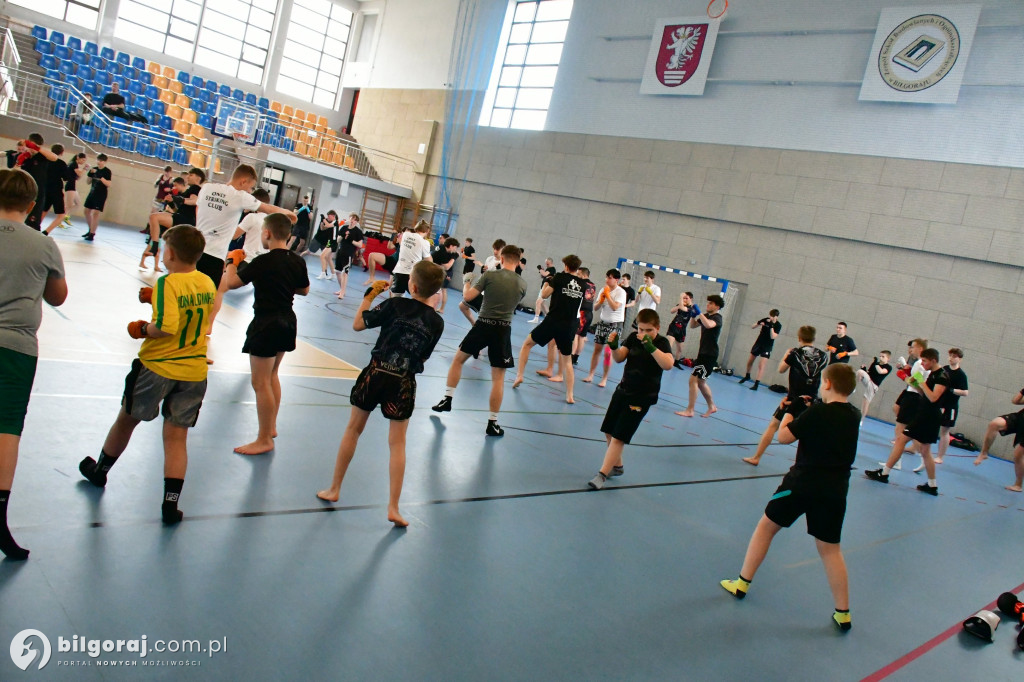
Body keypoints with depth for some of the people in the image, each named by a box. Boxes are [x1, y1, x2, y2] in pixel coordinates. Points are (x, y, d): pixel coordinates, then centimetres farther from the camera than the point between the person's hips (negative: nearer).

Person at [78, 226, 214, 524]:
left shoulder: (168, 283, -18)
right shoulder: (208, 283, 1)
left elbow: (166, 327, -29)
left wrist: (143, 329, -11)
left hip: (157, 366, -4)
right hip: (194, 371, 4)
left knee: (126, 419, 19)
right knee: (177, 436, 7)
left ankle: (99, 470, 42)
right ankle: (170, 504, 4)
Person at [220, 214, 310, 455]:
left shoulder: (263, 262, -19)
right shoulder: (297, 261, 1)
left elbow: (231, 283, -17)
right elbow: (304, 290, 14)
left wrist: (232, 261, 0)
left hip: (266, 324, -8)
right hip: (287, 322, 8)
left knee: (261, 383, 1)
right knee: (272, 375, 23)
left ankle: (264, 440, 8)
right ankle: (271, 426, 34)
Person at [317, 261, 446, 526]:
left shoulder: (395, 305, -9)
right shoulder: (437, 322, -2)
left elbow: (358, 324, -2)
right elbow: (423, 357, 8)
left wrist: (370, 294, 8)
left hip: (376, 374, -1)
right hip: (404, 384, 1)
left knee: (353, 429, 17)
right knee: (397, 444, 9)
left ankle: (334, 489, 28)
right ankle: (393, 507, 8)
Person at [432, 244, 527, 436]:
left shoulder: (490, 275, -7)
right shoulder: (522, 284, 1)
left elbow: (468, 296, -7)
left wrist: (467, 284, 13)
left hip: (483, 324, -1)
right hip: (503, 330, 1)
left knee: (458, 359, 22)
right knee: (498, 377, 7)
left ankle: (447, 400, 24)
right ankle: (492, 423, 8)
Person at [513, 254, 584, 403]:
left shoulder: (559, 277, -4)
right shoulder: (582, 284, 7)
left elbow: (544, 295, -2)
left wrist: (547, 283, 17)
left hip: (552, 321, -3)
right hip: (569, 326, 4)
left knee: (527, 343, 17)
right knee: (567, 360, 16)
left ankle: (519, 375, 9)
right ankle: (569, 396, 10)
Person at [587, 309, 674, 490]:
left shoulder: (662, 342, -12)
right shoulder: (633, 337, 1)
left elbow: (668, 365, -29)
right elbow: (619, 358, -2)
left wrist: (651, 347, -38)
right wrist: (613, 346, -22)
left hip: (642, 397, -6)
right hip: (623, 390, 6)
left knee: (619, 437, -10)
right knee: (609, 433, 14)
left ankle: (602, 474, -5)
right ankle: (617, 466, 34)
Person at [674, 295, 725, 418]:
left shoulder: (717, 318, -14)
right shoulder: (706, 315, 12)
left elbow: (708, 325, -37)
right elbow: (692, 326, 19)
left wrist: (699, 313, -32)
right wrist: (693, 315, 2)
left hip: (709, 355, -10)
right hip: (703, 353, 10)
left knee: (693, 380, -12)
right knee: (700, 382, 18)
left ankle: (689, 410, -7)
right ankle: (712, 407, 34)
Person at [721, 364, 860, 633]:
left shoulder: (818, 412, -13)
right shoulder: (854, 416, 5)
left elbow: (784, 437, -10)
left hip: (802, 482, -5)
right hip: (836, 489, 5)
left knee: (766, 526, 13)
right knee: (830, 549, 13)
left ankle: (742, 584, 18)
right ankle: (842, 613, 14)